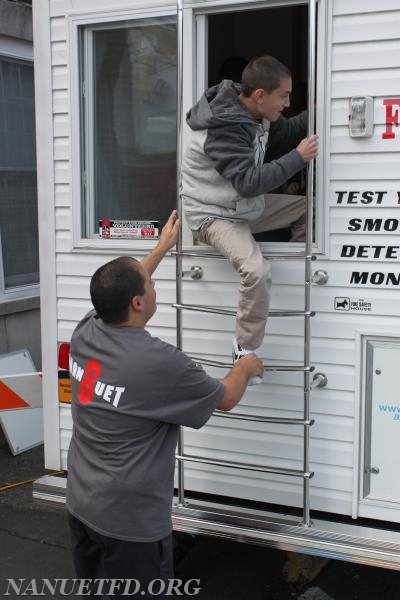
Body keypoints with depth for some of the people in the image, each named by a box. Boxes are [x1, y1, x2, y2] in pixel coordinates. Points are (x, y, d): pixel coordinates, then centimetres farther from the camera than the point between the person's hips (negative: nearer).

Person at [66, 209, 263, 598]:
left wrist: (162, 248, 26)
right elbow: (226, 399, -8)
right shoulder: (160, 362, -26)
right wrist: (245, 368, 14)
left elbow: (119, 292, 17)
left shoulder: (84, 333, -7)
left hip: (80, 504, 7)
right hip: (130, 520, -7)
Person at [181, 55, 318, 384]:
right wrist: (298, 158, -29)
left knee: (308, 206, 9)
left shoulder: (255, 111, -2)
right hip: (214, 215, -9)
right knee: (258, 270, -31)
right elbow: (249, 182, -34)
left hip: (245, 205, 10)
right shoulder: (224, 129, -30)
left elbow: (286, 131, 16)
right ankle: (246, 350, -14)